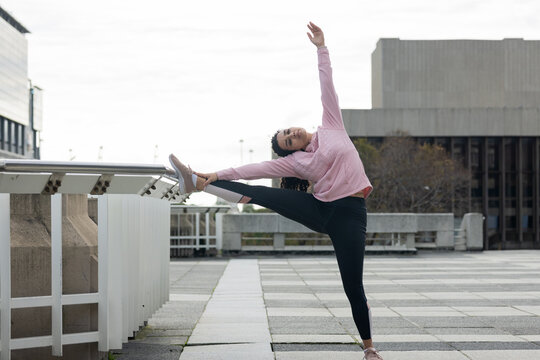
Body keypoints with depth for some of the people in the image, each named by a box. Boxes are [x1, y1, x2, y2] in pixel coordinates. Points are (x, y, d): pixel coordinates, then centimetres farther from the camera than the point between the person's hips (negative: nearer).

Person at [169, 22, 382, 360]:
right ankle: (198, 182, -4)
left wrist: (321, 48, 3)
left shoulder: (331, 125, 8)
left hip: (349, 214, -2)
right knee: (255, 194, -7)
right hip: (319, 209, 2)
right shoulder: (296, 161, 8)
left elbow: (327, 85, 6)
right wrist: (218, 175, -1)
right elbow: (258, 169, 5)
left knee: (354, 288, -5)